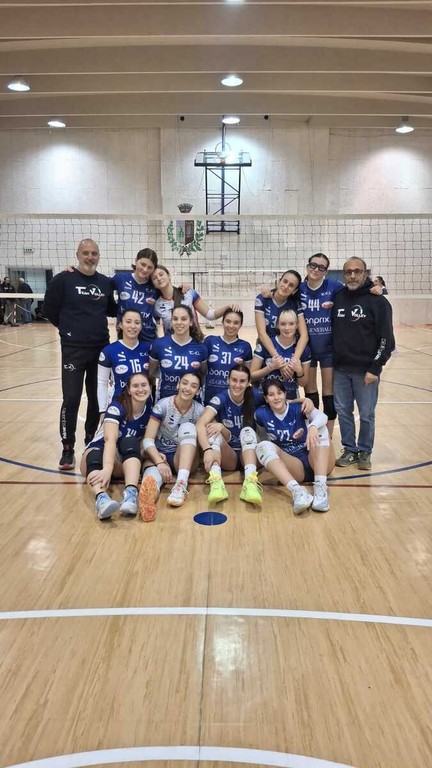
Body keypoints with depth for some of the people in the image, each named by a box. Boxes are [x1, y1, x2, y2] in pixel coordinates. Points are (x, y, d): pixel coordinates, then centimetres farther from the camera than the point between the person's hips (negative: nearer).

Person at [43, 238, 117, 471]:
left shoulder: (106, 282, 7)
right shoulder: (63, 279, -5)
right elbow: (49, 310, 0)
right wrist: (69, 327, 5)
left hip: (101, 348, 4)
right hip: (73, 349, -4)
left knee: (98, 399, 11)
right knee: (71, 399, -7)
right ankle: (68, 449, 6)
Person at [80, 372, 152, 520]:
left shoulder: (150, 411, -3)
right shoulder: (116, 407, -17)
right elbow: (110, 440, -32)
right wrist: (107, 469, -49)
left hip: (126, 460, 3)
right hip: (99, 454, -3)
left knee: (130, 443, -31)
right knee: (95, 456, -38)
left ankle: (131, 494, -54)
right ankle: (101, 498, -67)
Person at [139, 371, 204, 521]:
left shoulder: (200, 411, -4)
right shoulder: (163, 406, -11)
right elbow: (148, 440, -16)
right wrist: (159, 462, -34)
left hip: (184, 459, 2)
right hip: (159, 456, -2)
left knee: (187, 427, -27)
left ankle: (181, 485, -45)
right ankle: (148, 497, -79)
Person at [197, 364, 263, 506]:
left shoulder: (253, 399, -2)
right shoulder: (221, 399, -12)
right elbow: (200, 425, -25)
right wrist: (208, 449, -44)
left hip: (248, 456, 1)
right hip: (228, 457, -1)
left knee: (247, 430, -27)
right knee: (213, 429, -26)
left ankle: (250, 483, -49)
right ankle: (216, 482, -49)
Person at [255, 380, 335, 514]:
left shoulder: (298, 408, -5)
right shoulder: (262, 414, 0)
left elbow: (322, 416, -25)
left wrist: (312, 427, -47)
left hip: (317, 462, 0)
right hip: (294, 467, 1)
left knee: (320, 427, -23)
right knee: (263, 446, -22)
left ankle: (321, 488, -38)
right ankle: (297, 490, -47)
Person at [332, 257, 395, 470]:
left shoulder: (377, 301, -7)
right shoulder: (338, 298, 4)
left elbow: (386, 339, -9)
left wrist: (375, 368, -13)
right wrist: (333, 361, 3)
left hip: (366, 370, -4)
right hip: (340, 369, 4)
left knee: (366, 414, 6)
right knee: (343, 412, 10)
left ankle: (365, 451, 22)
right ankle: (349, 450, 24)